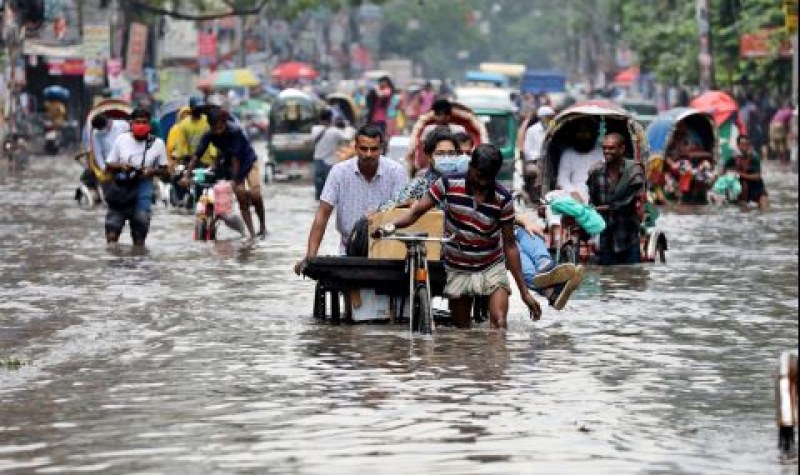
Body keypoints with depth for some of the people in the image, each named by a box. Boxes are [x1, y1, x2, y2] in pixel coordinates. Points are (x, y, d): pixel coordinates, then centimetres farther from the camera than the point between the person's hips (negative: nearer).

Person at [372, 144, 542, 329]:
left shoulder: (503, 199, -13)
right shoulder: (449, 184, -12)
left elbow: (510, 245, -8)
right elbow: (417, 211, -9)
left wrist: (524, 291, -9)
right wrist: (391, 226, -31)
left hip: (491, 269, -2)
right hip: (457, 270, 2)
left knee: (499, 324, -21)